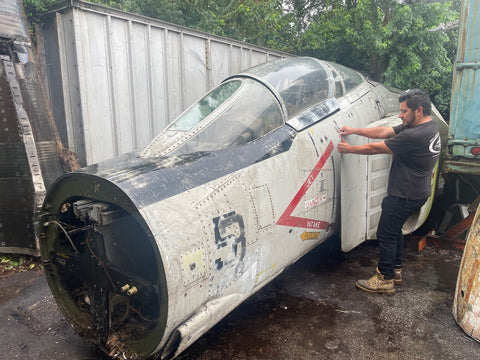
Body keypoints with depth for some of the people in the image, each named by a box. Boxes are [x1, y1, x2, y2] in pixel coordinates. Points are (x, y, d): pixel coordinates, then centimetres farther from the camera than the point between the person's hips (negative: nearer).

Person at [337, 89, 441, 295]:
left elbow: (376, 148, -20)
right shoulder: (428, 127, 8)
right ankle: (395, 271, 34)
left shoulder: (415, 135, -26)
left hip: (405, 196, -10)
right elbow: (383, 132, 6)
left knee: (386, 234, -1)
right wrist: (354, 131, 2)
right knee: (394, 230, 21)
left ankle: (385, 280, 10)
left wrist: (349, 149, -7)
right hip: (416, 192, 10)